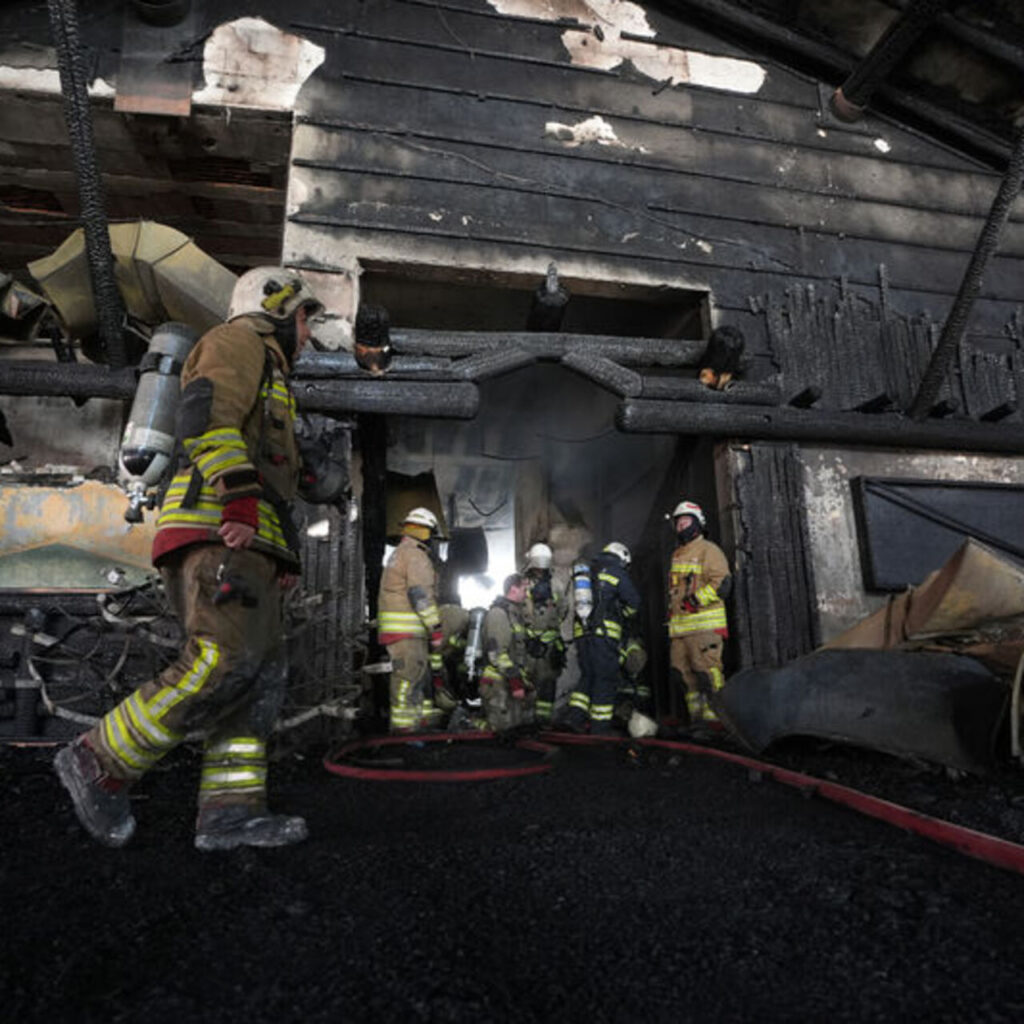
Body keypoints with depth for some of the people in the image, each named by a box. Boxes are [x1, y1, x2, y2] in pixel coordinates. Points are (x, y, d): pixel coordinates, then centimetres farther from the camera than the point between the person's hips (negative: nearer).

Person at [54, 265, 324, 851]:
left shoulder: (269, 384, 35)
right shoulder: (238, 342, 7)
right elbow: (207, 415, -14)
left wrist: (287, 556, 21)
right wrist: (241, 500, -25)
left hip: (247, 545, 10)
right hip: (215, 532, -10)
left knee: (261, 677, -1)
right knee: (224, 663, -19)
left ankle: (231, 809, -4)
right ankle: (100, 764, -3)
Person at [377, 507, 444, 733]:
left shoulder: (398, 554, 23)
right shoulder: (416, 555, -10)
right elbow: (421, 594, -19)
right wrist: (436, 627, -18)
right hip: (407, 629, -10)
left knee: (424, 674, 16)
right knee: (409, 678, -9)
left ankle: (424, 721, 23)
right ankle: (403, 728, -7)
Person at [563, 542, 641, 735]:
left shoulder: (585, 574, 21)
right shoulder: (617, 574, 0)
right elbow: (633, 602, 0)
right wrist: (625, 617, 20)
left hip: (581, 633, 7)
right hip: (604, 633, -6)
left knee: (588, 676, 16)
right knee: (606, 679, 1)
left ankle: (574, 716, 6)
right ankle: (600, 726, 3)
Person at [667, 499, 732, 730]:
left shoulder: (709, 550, -2)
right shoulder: (677, 555, 23)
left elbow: (722, 583, -13)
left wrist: (695, 600, -18)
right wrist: (672, 614, 20)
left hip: (705, 624, -8)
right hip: (679, 626, 8)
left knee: (706, 670, -11)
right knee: (682, 672, 7)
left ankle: (714, 714, -4)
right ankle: (697, 715, 14)